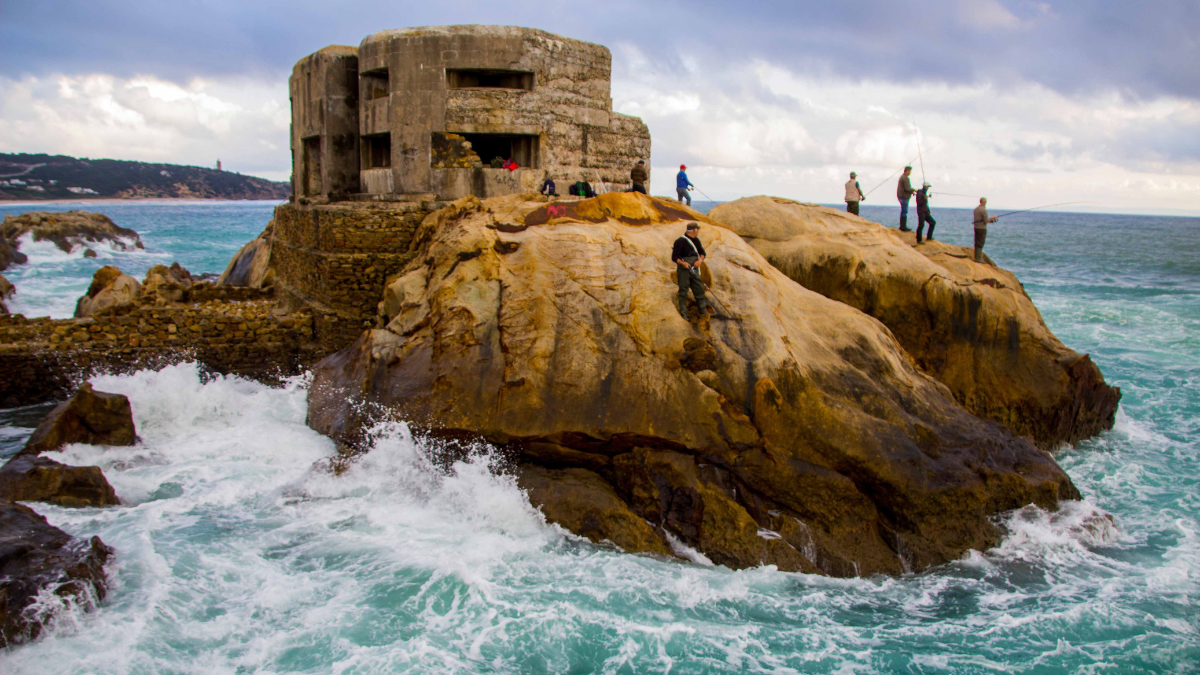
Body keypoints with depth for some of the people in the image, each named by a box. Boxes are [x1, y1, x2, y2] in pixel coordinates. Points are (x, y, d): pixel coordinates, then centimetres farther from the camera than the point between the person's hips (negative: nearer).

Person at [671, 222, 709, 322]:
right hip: (683, 270, -6)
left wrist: (699, 260, -4)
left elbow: (702, 252, 18)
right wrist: (683, 263, -29)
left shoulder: (696, 240, 10)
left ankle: (704, 312, 10)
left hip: (694, 269, 7)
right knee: (683, 292, -2)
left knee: (699, 289, 5)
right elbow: (674, 257, -13)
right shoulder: (680, 241, -13)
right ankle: (683, 314, 3)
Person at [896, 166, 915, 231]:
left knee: (903, 211, 14)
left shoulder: (902, 177, 16)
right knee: (904, 212, -8)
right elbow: (907, 188, -22)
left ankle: (902, 226, 18)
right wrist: (914, 190, -7)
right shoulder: (905, 178, -16)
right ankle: (903, 227, -9)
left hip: (901, 196, 10)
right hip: (904, 197, -10)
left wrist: (911, 191, 17)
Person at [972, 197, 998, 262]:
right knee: (980, 244, -5)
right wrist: (993, 217, -2)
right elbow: (986, 221, -18)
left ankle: (976, 257, 12)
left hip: (976, 228, 8)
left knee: (977, 244, 10)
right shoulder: (984, 210, -17)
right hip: (982, 228, -8)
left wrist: (990, 220, 18)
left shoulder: (976, 209, 9)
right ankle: (978, 258, -6)